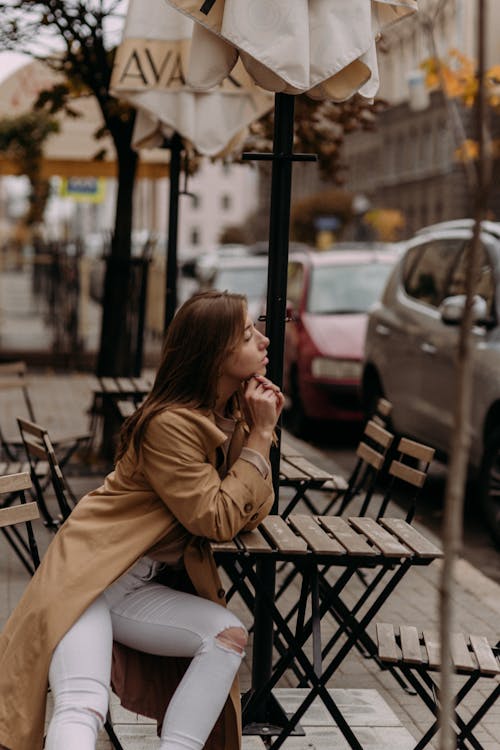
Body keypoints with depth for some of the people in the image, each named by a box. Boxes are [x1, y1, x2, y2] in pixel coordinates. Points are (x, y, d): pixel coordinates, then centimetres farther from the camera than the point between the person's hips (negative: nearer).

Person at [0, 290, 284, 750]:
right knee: (82, 709, -27)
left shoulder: (235, 415, 7)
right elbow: (217, 521, -18)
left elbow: (250, 516, 6)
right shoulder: (171, 423, -18)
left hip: (144, 587, 8)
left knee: (228, 635, -17)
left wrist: (262, 428, -3)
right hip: (88, 575, -8)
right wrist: (260, 436, -13)